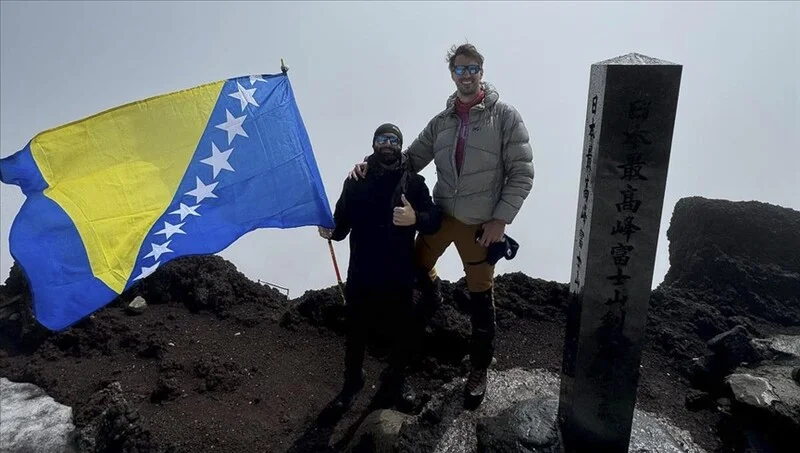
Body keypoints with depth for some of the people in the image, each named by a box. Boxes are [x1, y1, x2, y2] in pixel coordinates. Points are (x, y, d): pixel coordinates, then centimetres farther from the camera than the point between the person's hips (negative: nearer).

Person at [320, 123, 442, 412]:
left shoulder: (413, 182, 4)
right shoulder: (356, 181, 6)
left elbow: (435, 221, -5)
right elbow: (342, 224, 1)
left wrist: (415, 218, -26)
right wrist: (330, 230, -21)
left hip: (399, 276, 0)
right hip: (361, 275, 1)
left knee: (404, 334, 7)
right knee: (356, 333, 11)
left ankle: (397, 379, 37)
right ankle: (352, 380, 38)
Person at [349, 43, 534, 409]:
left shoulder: (504, 116, -8)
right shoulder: (442, 121, 5)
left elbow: (522, 173, -10)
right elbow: (410, 159, 5)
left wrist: (500, 219, -15)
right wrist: (372, 164, -12)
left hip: (481, 223, -4)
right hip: (441, 214, 4)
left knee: (480, 298, 8)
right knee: (416, 264, 18)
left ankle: (479, 368, 28)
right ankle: (432, 299, 53)